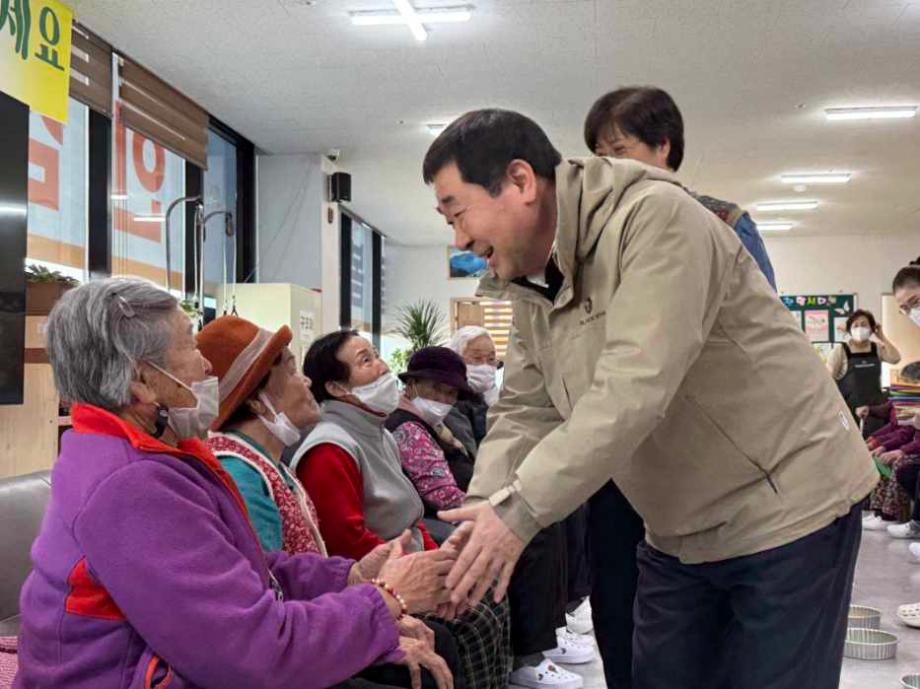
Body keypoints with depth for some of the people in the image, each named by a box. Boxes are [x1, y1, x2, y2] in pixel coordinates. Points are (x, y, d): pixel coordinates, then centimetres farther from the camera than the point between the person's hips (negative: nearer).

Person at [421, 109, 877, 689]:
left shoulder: (655, 217, -22)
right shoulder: (531, 290, 4)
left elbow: (634, 391, -31)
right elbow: (521, 415, 3)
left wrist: (518, 511, -30)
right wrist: (482, 513, -14)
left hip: (788, 510, -7)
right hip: (679, 535, 7)